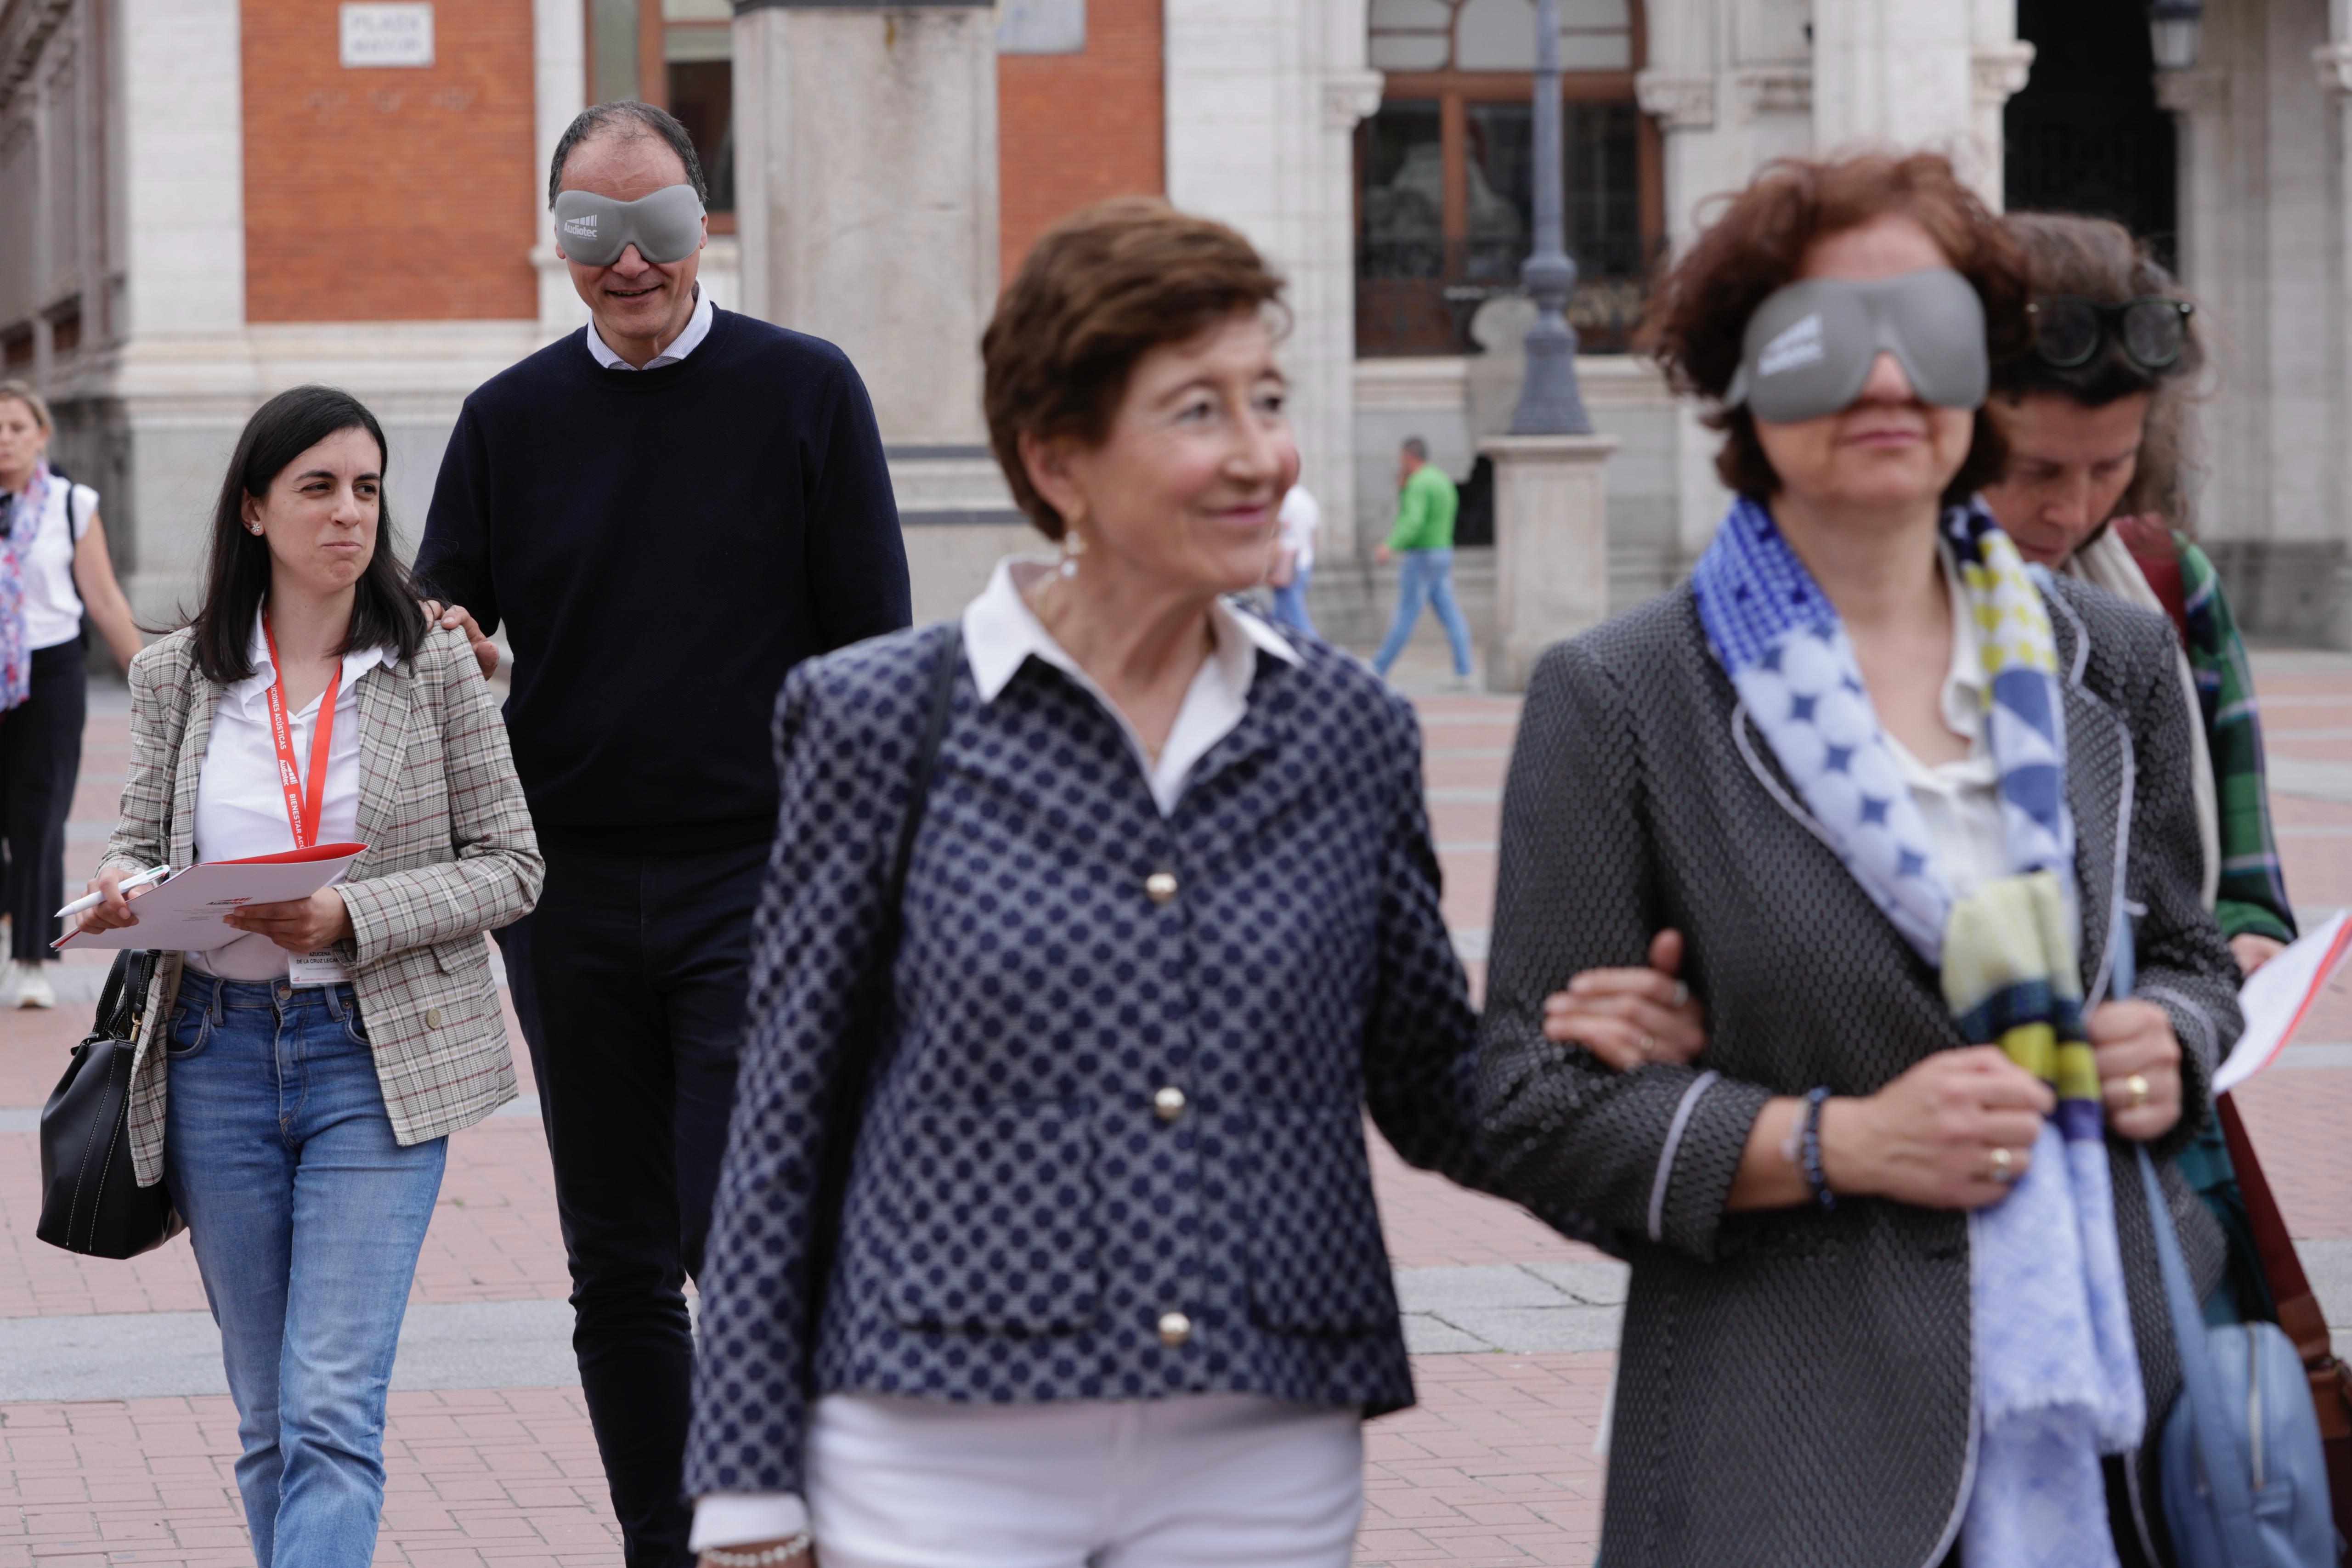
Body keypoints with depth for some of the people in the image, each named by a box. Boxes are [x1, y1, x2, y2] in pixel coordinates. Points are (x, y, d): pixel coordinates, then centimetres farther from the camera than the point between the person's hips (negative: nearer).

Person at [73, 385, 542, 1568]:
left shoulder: (435, 670, -2)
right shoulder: (176, 677, 4)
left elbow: (510, 866, -1)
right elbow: (141, 839, 12)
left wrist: (352, 918, -15)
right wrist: (118, 889, -13)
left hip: (378, 1058, -3)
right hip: (219, 1053, 3)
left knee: (332, 1408, -13)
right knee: (266, 1412, 12)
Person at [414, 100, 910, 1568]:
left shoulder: (804, 392, 0)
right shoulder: (510, 418, 8)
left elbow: (873, 647, 0)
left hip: (757, 882, -3)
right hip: (571, 894, 4)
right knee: (619, 1270, 8)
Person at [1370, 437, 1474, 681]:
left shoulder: (1419, 484, -15)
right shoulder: (1443, 480, 16)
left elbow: (1414, 521, -31)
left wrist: (1391, 547, -43)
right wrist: (1402, 487, 13)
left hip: (1420, 558, -9)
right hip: (1443, 554, 9)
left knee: (1406, 617, -4)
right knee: (1449, 614, 2)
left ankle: (1378, 669, 2)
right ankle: (1463, 669, -5)